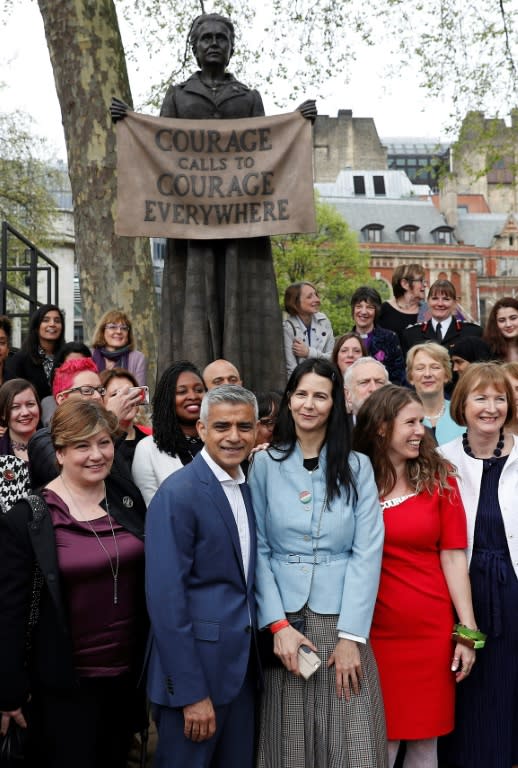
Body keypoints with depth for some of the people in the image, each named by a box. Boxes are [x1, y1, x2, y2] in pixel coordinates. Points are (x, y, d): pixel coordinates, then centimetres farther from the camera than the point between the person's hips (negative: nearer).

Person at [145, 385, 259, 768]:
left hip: (242, 665, 7)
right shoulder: (178, 493, -16)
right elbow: (165, 598, -19)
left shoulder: (247, 490, 9)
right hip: (195, 665, -7)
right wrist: (191, 692, -19)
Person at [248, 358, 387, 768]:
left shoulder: (357, 467, 4)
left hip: (342, 620, 0)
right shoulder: (266, 464, 3)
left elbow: (367, 552, -3)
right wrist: (278, 624, -11)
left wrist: (351, 635, -11)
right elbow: (258, 550, -1)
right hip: (282, 618, 0)